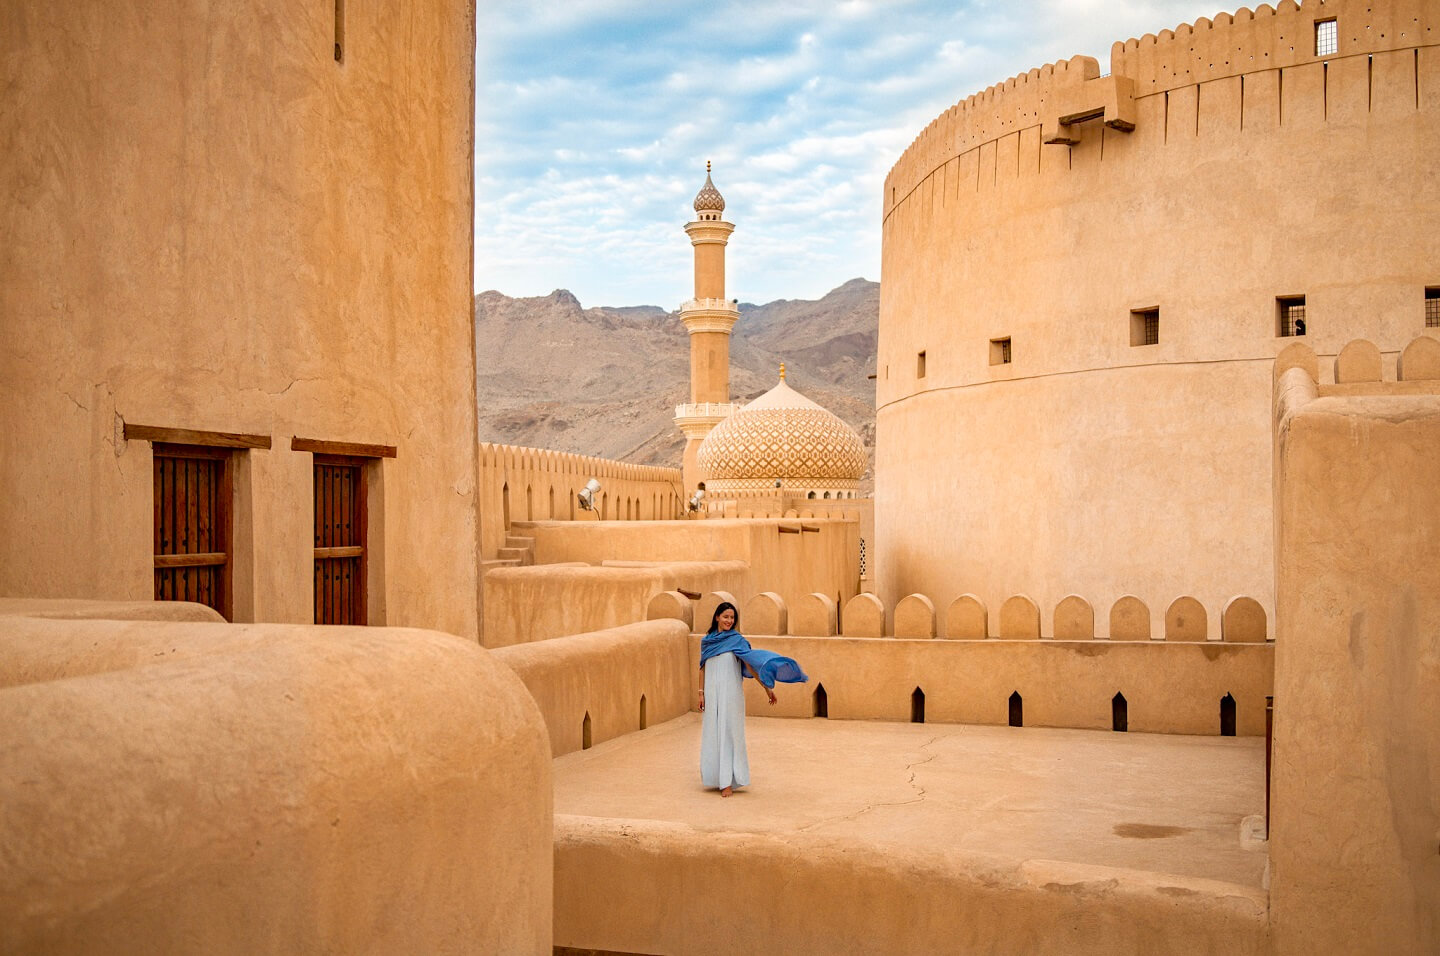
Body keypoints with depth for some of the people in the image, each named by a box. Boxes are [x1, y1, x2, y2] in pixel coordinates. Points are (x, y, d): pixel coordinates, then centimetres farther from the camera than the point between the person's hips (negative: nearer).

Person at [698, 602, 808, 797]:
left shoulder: (737, 640, -2)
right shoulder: (706, 640, 9)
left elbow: (751, 665, -7)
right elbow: (703, 668, 12)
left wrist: (767, 687, -14)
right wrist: (701, 693, 5)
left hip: (731, 692, -4)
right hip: (712, 692, 4)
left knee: (728, 733, -6)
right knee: (712, 734, 6)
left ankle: (728, 781, -5)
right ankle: (716, 776, 17)